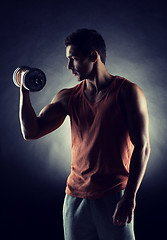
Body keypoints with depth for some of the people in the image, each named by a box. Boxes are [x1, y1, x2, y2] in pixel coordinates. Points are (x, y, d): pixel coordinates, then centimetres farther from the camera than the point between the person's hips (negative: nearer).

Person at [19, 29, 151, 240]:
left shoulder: (127, 92, -4)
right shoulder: (68, 97, 10)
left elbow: (142, 147, -9)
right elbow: (31, 132, 7)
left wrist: (130, 197, -16)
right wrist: (24, 91, -3)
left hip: (114, 196, -4)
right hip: (76, 196, 4)